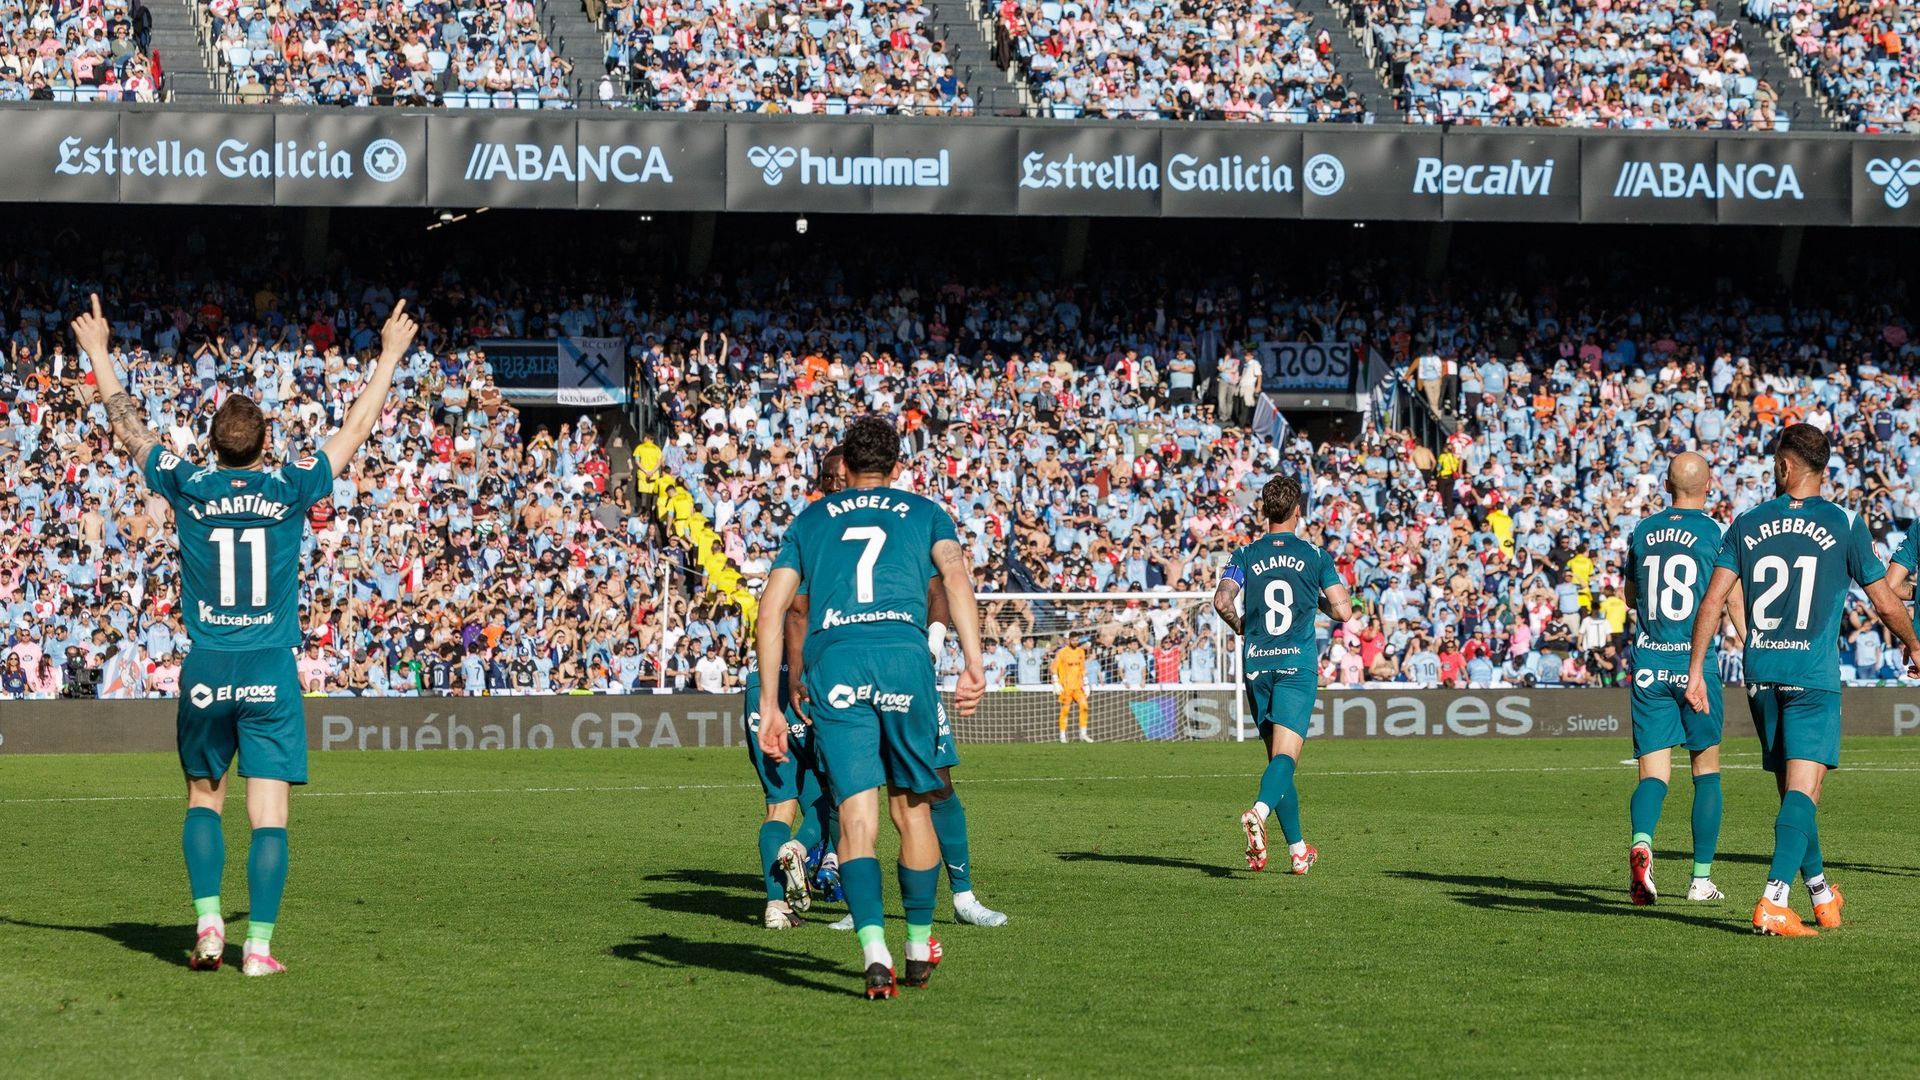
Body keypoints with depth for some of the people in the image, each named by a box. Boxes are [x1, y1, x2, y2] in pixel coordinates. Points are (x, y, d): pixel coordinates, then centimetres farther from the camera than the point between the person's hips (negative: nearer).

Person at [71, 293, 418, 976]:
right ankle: (258, 946, -6)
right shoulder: (290, 489, -2)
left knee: (203, 799, 17)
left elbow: (128, 426, 12)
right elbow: (357, 428, 9)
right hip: (272, 673, -1)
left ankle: (208, 923, 3)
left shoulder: (189, 489, -1)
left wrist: (97, 352, 24)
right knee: (269, 813, -1)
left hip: (206, 672, 1)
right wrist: (390, 355, 20)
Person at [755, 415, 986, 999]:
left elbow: (771, 611, 14)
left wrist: (770, 704, 15)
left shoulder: (809, 520, 24)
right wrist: (973, 664, -8)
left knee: (857, 816, -4)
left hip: (832, 662, 0)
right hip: (904, 653, 0)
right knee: (912, 809, 15)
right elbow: (956, 576, 1)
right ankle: (919, 946, 25)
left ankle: (874, 950, -21)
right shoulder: (924, 513, 21)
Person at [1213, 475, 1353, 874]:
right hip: (1298, 663, -3)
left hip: (1256, 664, 3)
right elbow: (1343, 611, -3)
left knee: (1277, 754, 13)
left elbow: (1222, 600, -9)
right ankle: (1260, 810, -42)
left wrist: (1240, 625, 11)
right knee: (1285, 755, -12)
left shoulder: (1246, 555, 5)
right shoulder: (1315, 556, 2)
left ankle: (1297, 848, 17)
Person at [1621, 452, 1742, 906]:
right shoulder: (1715, 533, -3)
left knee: (1653, 773, 1)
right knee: (1706, 769, 12)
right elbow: (1736, 603, -8)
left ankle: (1641, 841, -29)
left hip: (1648, 664, 2)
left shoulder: (1642, 532, 8)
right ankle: (1701, 878, 13)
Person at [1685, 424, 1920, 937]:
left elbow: (1714, 599, 1)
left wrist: (1697, 669, 5)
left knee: (1792, 791, 16)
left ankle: (1820, 891, 31)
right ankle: (1773, 901, -24)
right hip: (1813, 674, -4)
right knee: (1802, 790, -8)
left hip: (1760, 674, 4)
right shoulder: (1845, 524, -1)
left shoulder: (1747, 524, 5)